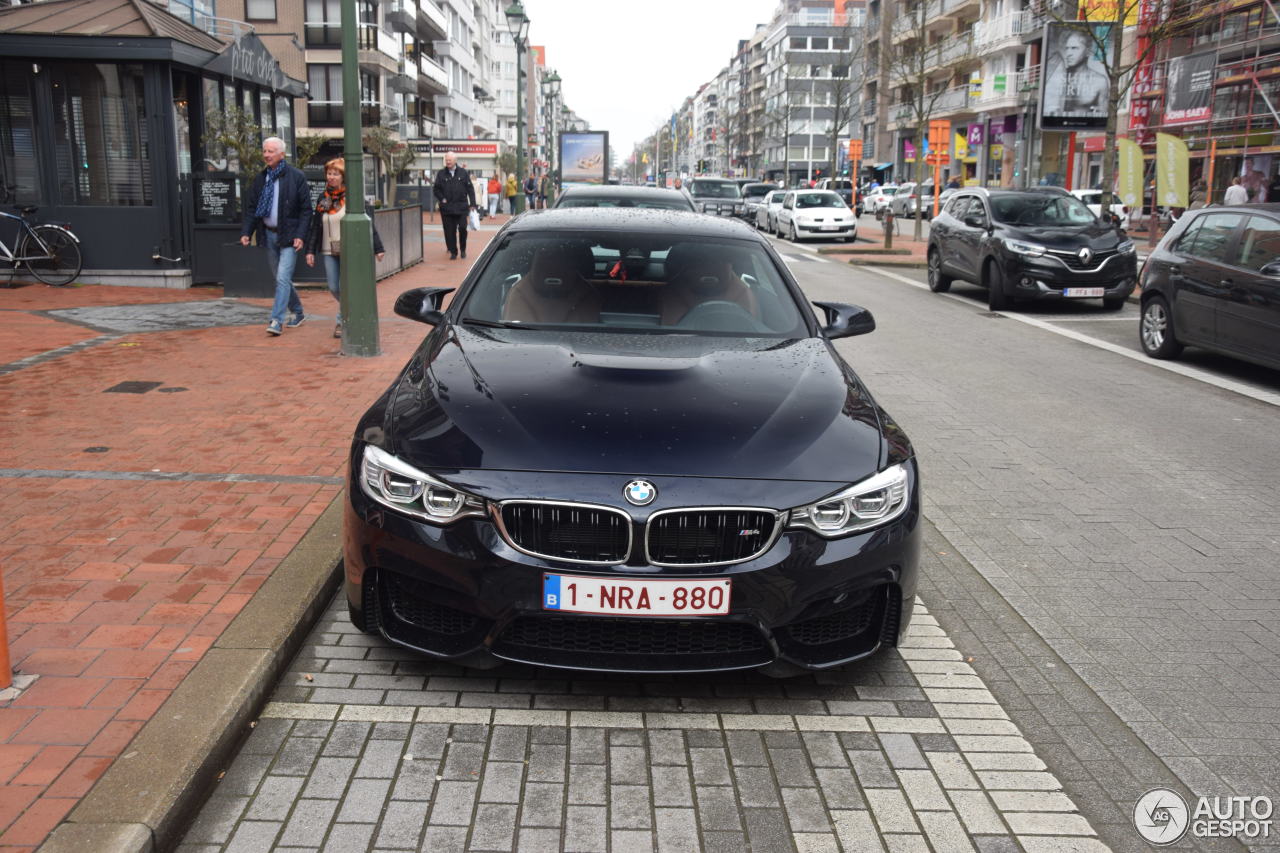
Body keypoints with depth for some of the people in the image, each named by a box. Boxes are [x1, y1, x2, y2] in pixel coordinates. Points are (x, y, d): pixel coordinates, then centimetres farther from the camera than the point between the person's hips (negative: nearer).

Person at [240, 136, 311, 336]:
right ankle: (298, 314, 28)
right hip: (268, 235, 6)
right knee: (281, 279, 13)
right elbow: (251, 207, 12)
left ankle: (277, 320, -14)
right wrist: (245, 232, 0)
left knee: (283, 278, -14)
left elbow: (306, 209, -6)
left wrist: (300, 235, -14)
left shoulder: (296, 176, -6)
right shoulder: (260, 178, 9)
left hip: (288, 236, -6)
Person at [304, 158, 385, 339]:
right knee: (333, 288, 6)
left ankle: (342, 321, 8)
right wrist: (310, 250, 10)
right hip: (329, 251, 5)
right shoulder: (323, 198, 9)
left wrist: (377, 247, -6)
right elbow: (315, 225, 14)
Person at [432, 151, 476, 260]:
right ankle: (453, 251, 11)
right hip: (446, 208, 1)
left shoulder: (463, 172, 5)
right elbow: (436, 189, 10)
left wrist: (472, 203, -1)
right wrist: (442, 199, -4)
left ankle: (463, 249, 18)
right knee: (449, 231, 1)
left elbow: (470, 188, 5)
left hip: (461, 207, -1)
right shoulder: (441, 174, 6)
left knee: (462, 228, -2)